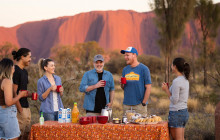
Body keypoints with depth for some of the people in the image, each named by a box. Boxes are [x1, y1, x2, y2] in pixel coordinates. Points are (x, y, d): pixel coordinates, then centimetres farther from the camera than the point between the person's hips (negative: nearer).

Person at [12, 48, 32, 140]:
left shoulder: (24, 71, 15)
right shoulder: (15, 71, -13)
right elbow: (14, 92, -17)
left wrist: (31, 95, 5)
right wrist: (20, 109, -18)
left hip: (26, 107, 9)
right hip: (20, 108, -9)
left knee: (27, 133, 12)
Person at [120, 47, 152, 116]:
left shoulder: (144, 69, -4)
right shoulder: (125, 69, 11)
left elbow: (148, 88, -6)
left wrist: (143, 103, -9)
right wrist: (122, 84, -5)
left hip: (139, 105, -4)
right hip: (126, 105, 5)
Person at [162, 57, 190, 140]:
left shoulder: (176, 81, -18)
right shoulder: (185, 80, 10)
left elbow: (174, 100, -17)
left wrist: (166, 90, -7)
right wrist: (168, 89, 9)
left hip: (176, 113, -9)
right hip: (184, 112, 9)